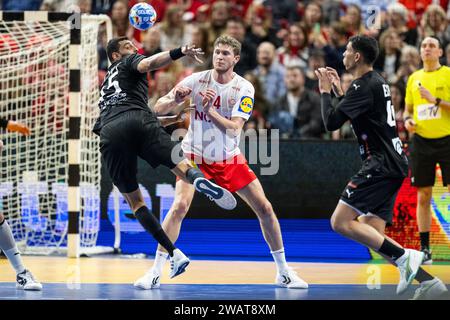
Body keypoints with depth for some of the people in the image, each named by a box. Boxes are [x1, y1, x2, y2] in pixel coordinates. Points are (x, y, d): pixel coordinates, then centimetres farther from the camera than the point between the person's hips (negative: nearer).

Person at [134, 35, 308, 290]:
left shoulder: (244, 88, -10)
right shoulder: (197, 80, -11)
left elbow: (234, 128, -20)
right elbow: (159, 109, -12)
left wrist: (209, 109, -31)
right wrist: (174, 99, -33)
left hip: (229, 159, 2)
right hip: (195, 156, -2)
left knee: (265, 208, -2)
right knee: (180, 205, -23)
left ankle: (284, 272, 13)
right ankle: (155, 273, -16)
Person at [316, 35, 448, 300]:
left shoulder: (364, 86, -12)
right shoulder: (378, 82, 19)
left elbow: (331, 122, -14)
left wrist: (325, 91, 1)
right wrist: (338, 90, 32)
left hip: (381, 165, -10)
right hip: (392, 165, 10)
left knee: (341, 222, -14)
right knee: (371, 236, 7)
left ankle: (404, 257, -19)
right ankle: (429, 282, -1)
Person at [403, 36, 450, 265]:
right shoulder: (414, 78, 13)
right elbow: (408, 108, 21)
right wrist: (407, 120, 0)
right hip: (421, 141, 4)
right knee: (423, 197, 5)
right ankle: (424, 249, 11)